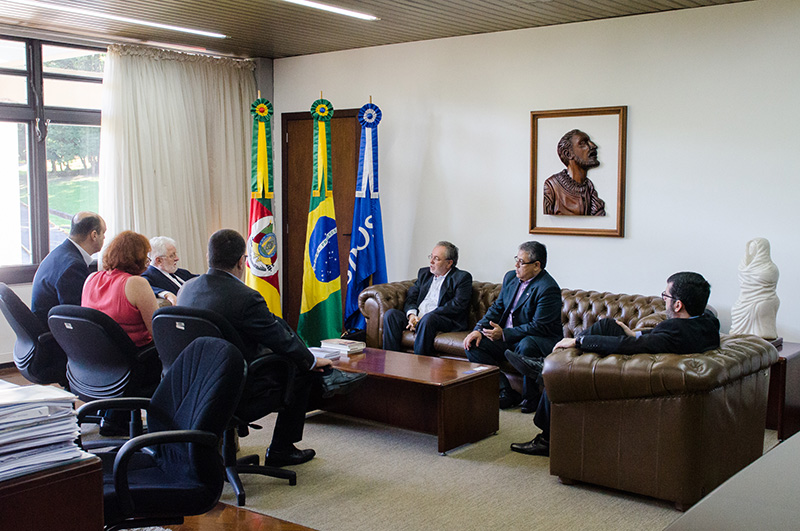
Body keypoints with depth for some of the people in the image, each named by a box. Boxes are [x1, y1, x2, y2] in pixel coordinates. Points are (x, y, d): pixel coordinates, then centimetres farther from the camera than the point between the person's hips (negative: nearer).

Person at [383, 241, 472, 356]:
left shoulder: (462, 277, 2)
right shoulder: (424, 273, 23)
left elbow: (457, 305, -11)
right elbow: (411, 296, 16)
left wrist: (423, 318, -16)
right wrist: (412, 315, -9)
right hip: (417, 318, 6)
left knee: (428, 318, -37)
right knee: (391, 314, -16)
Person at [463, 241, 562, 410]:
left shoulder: (548, 288, -18)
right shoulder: (511, 277, 7)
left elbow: (539, 326, -22)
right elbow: (497, 307, 12)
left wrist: (504, 334, -23)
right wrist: (479, 329, -5)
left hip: (543, 339, -7)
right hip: (508, 338, 7)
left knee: (526, 346, -40)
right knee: (473, 345, -11)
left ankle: (531, 398, -16)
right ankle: (506, 393, -11)